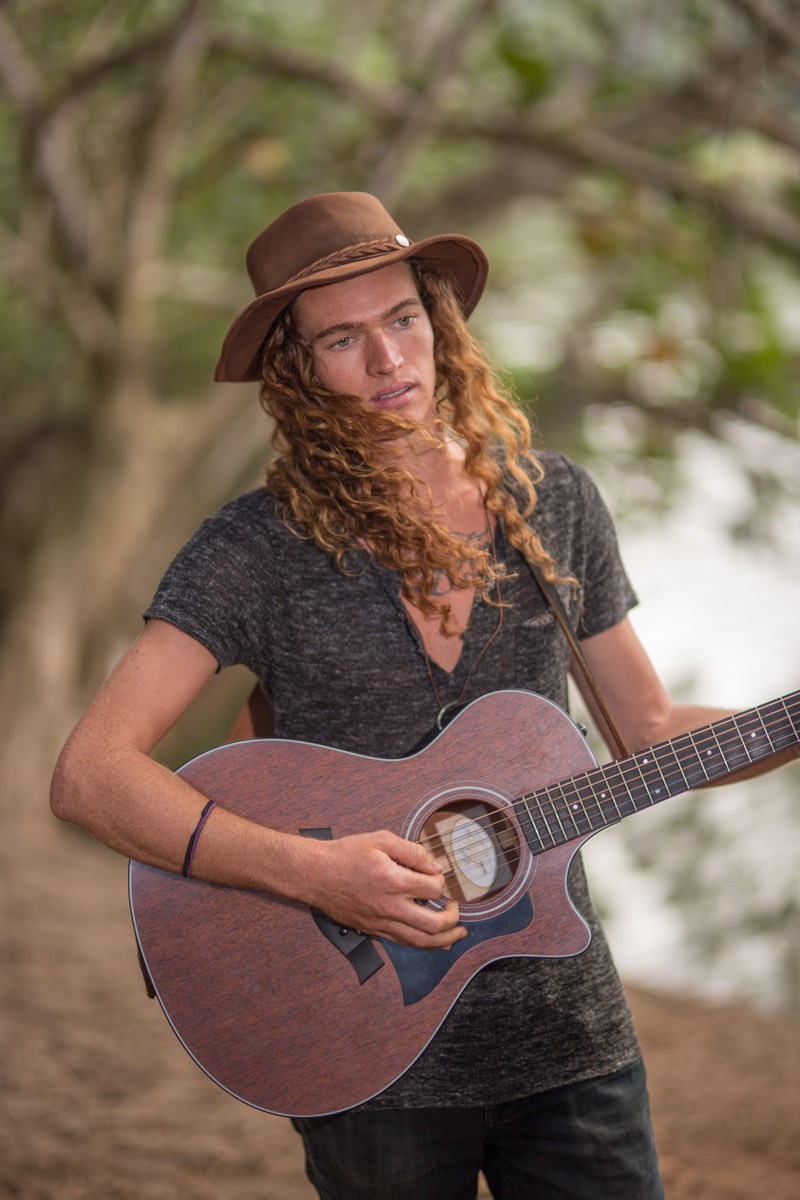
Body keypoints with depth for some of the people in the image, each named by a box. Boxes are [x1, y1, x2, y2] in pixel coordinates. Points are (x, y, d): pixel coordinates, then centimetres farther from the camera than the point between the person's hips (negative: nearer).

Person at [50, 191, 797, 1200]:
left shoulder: (552, 503, 4)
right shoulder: (257, 550, -10)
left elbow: (650, 729, 13)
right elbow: (88, 776, -18)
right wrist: (313, 871, -26)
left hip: (567, 1035, 3)